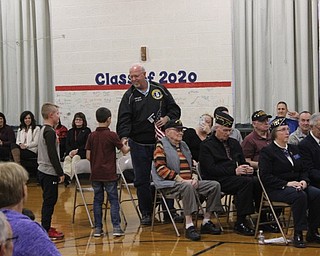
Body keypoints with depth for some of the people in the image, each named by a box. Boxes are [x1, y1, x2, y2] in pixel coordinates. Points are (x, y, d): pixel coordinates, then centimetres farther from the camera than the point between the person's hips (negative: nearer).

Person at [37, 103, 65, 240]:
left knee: (48, 200, 16)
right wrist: (60, 173, -16)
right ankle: (46, 230, -1)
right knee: (49, 200, -5)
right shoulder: (50, 132, -16)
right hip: (49, 172, -10)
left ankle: (46, 227, 23)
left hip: (43, 171, 10)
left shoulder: (43, 130, 15)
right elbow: (52, 155, -20)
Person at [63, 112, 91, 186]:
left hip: (82, 152, -3)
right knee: (67, 158, -29)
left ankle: (70, 177, -46)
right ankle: (66, 175, -48)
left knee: (75, 158, -33)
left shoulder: (87, 130, 7)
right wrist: (70, 152, -10)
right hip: (71, 152, 3)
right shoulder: (70, 131, 21)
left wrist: (77, 150, -14)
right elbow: (67, 144, 12)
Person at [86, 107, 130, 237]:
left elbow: (88, 156, 1)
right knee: (113, 200, 3)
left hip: (95, 174, 4)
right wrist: (126, 145, 21)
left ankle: (97, 228, 10)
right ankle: (116, 227, -1)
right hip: (109, 174, -3)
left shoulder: (92, 136, 0)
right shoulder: (112, 135, -10)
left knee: (97, 200, 10)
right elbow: (124, 151, -1)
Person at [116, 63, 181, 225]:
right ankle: (146, 213, 11)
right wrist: (124, 137, -24)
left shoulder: (160, 90, 7)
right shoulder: (129, 96, 1)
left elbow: (175, 109, 12)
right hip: (139, 145, -1)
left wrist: (167, 118, -8)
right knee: (142, 180, 1)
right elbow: (124, 119, -8)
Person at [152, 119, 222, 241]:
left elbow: (191, 165, 25)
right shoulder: (161, 146, -1)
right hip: (169, 184, -8)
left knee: (215, 185, -9)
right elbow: (161, 168, -13)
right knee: (187, 187, -40)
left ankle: (206, 222, -8)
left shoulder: (183, 145, 23)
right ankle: (189, 226, -41)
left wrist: (194, 177, 1)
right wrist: (181, 180, -19)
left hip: (189, 182, 8)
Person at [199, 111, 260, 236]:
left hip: (235, 176, 6)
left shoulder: (234, 143, 23)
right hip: (217, 179, -6)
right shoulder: (206, 145, 1)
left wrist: (247, 168, 0)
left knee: (257, 181, -26)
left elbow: (242, 161, 26)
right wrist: (234, 171, -18)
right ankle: (240, 223, -27)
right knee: (246, 182, -32)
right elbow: (210, 169, -10)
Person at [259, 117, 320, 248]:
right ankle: (298, 234, -28)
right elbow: (265, 176, -12)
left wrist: (304, 181, -4)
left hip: (297, 186, 6)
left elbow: (303, 170, 20)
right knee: (300, 196, -35)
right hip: (276, 190, -6)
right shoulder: (267, 151, -2)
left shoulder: (294, 149, 20)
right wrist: (287, 184, -20)